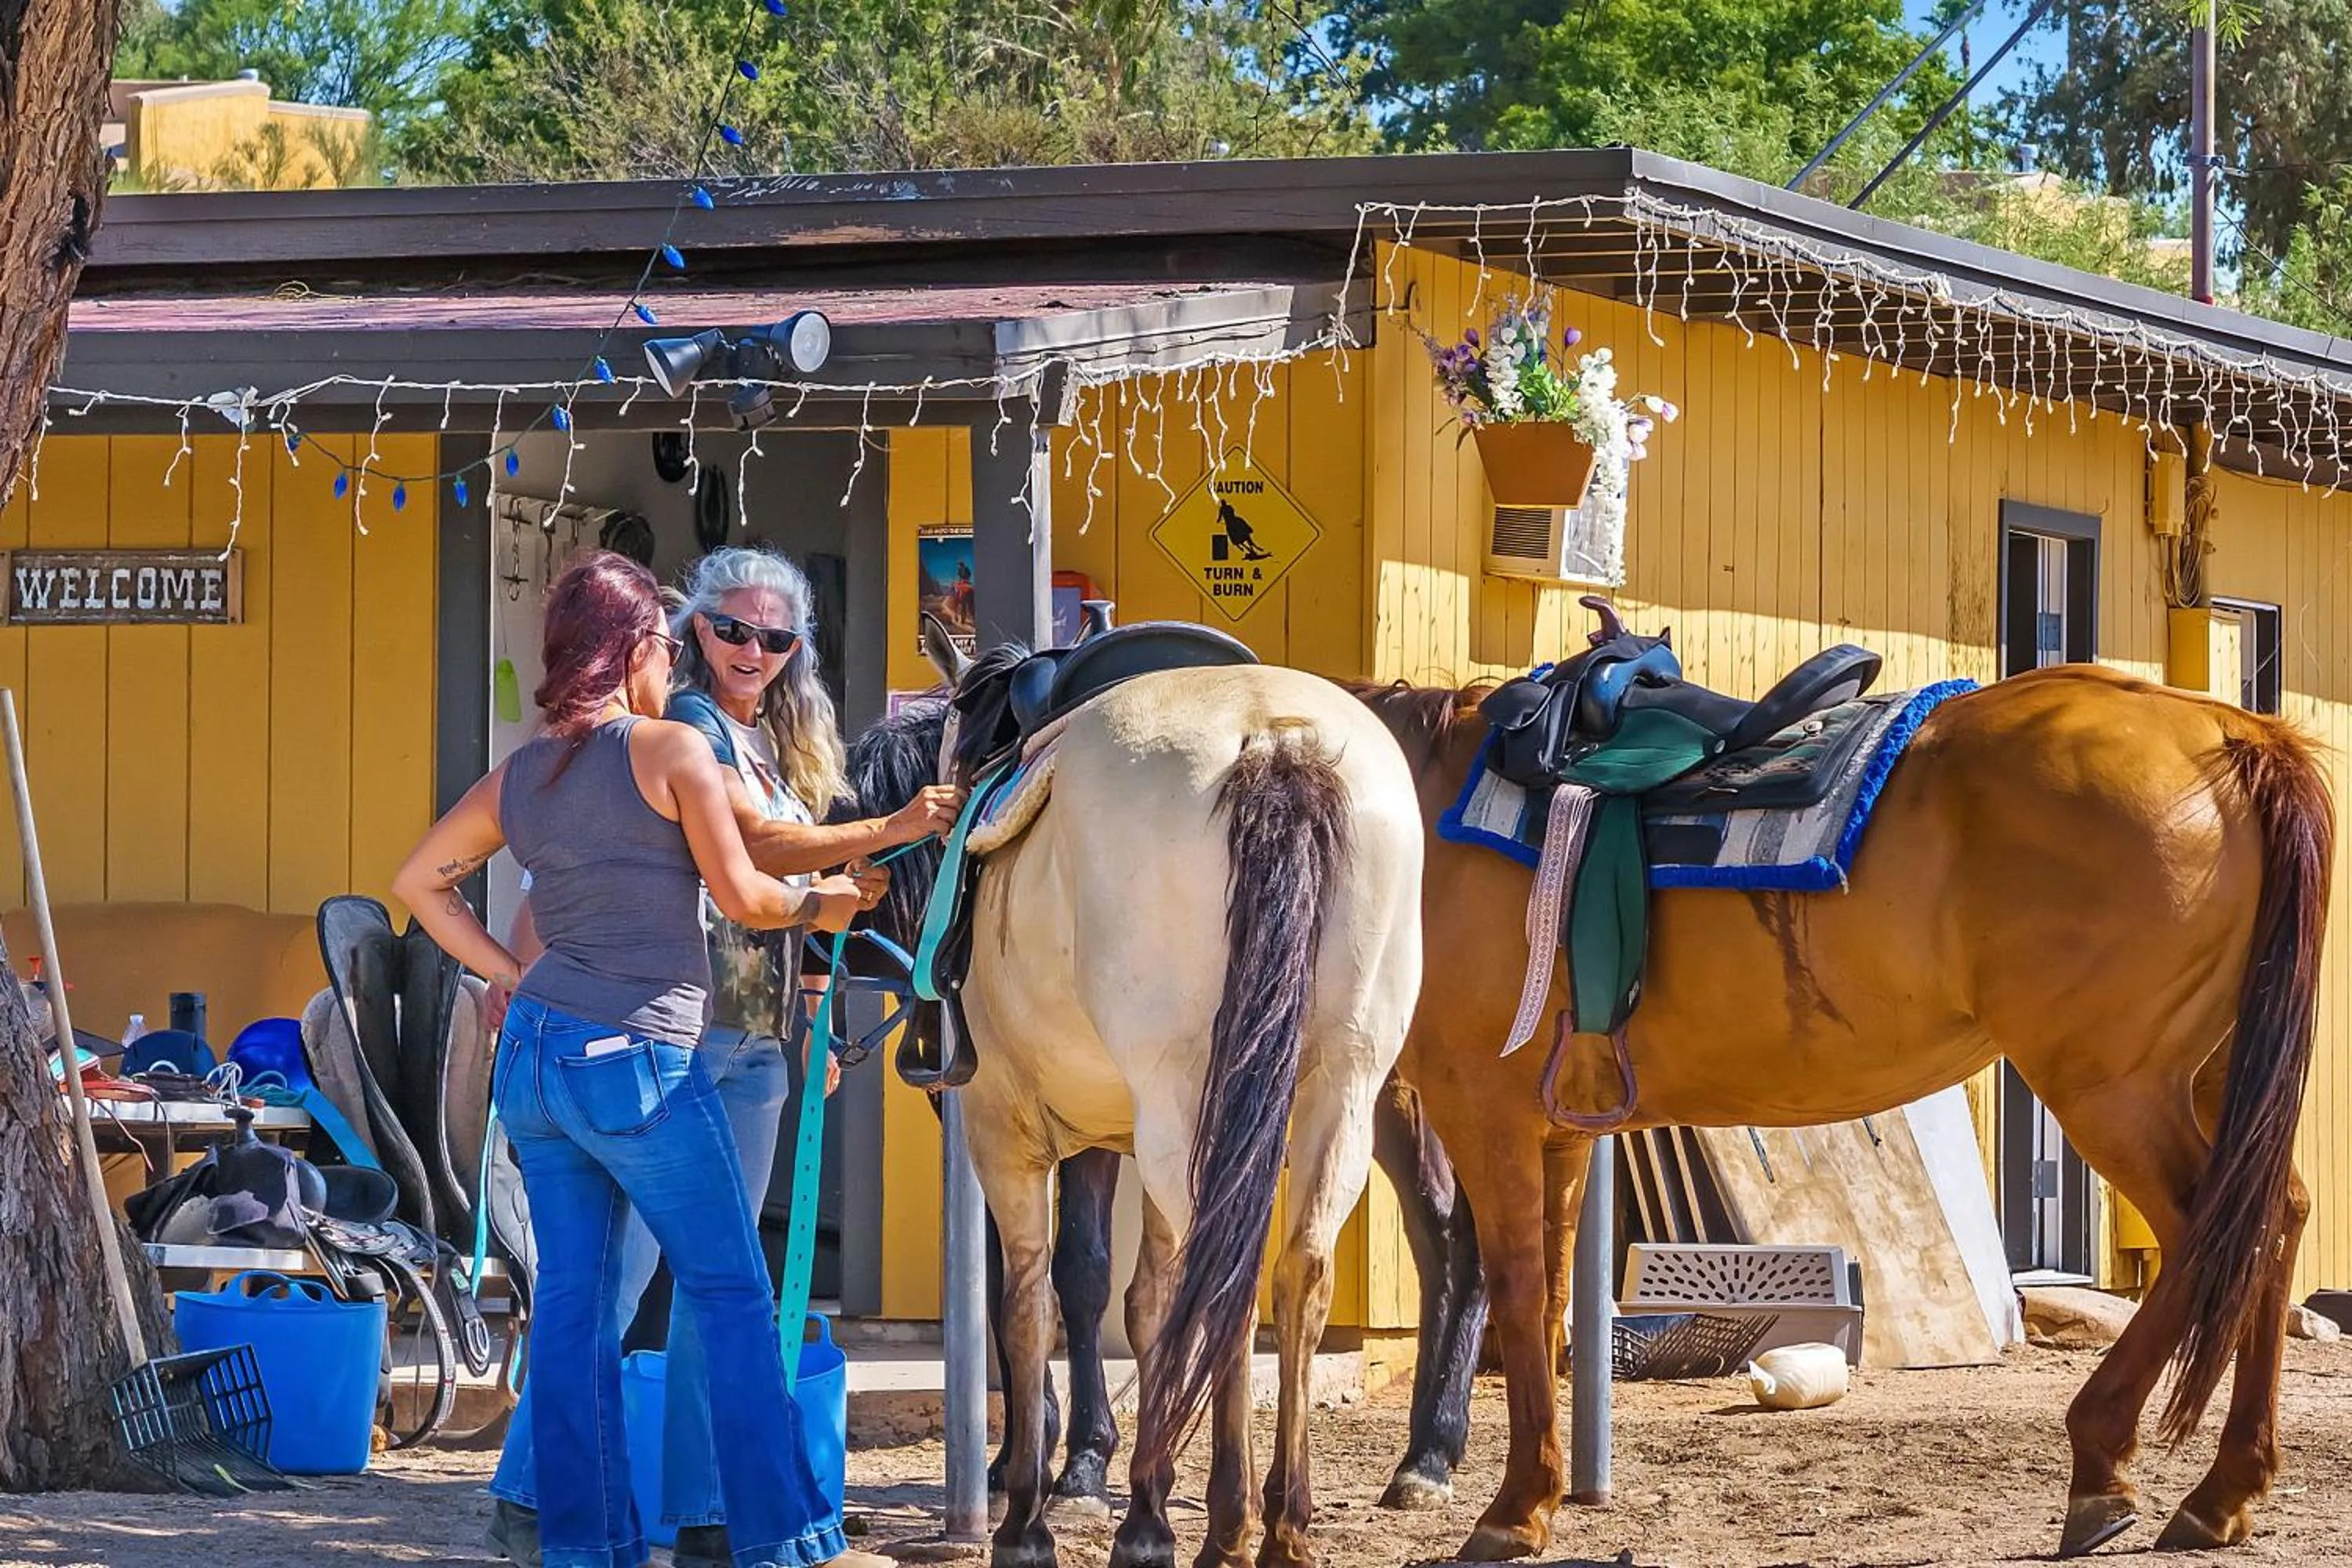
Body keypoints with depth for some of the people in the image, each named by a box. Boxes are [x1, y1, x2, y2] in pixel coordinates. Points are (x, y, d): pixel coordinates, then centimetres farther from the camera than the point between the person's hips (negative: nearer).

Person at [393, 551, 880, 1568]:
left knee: (573, 1297, 9)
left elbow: (418, 882, 19)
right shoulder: (672, 751, -8)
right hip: (638, 1058, -6)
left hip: (535, 1054, 6)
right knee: (733, 1296, 1)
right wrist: (820, 905, 12)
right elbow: (740, 896, -6)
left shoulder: (516, 776, 11)